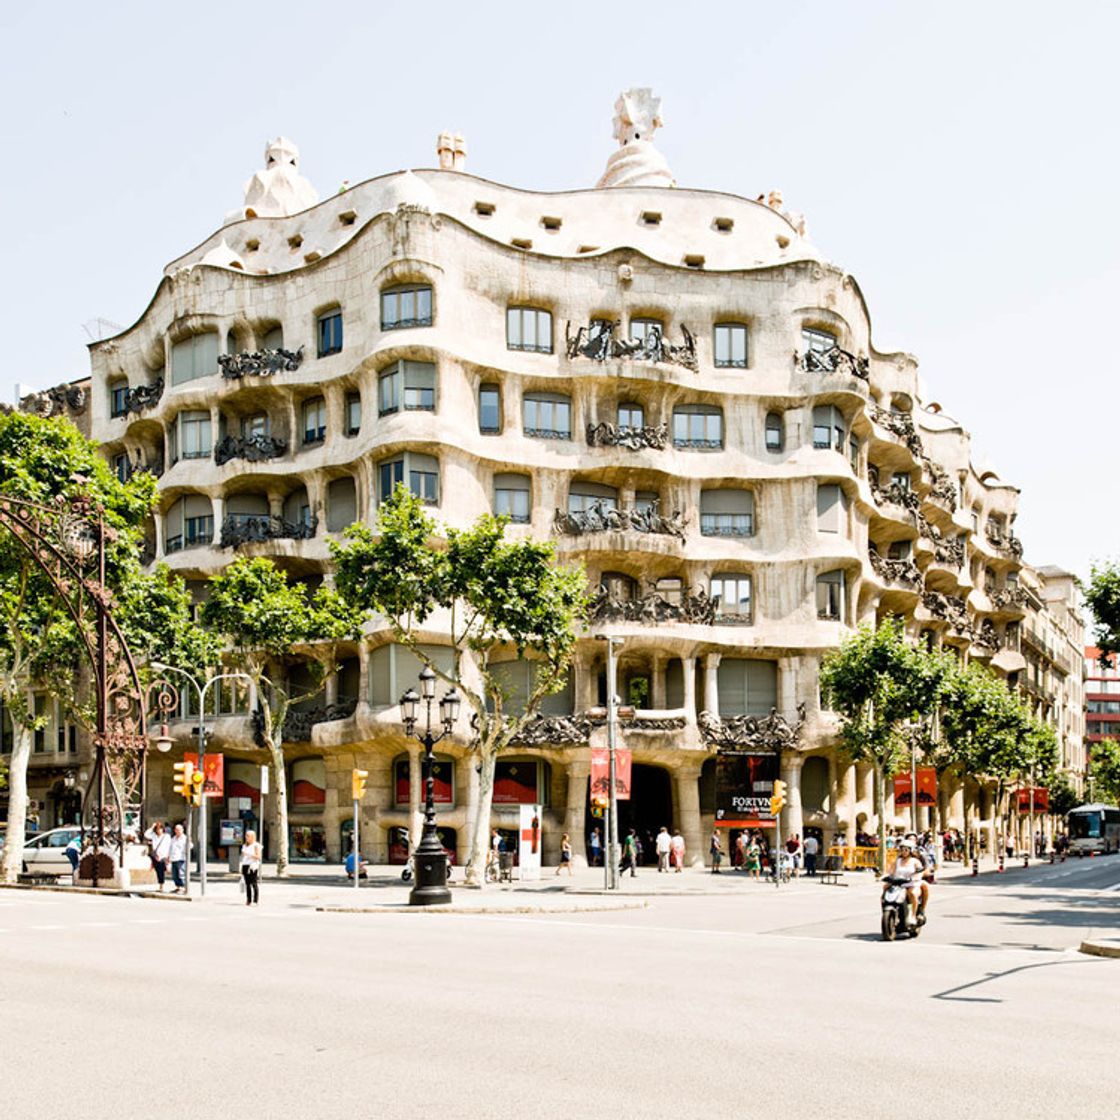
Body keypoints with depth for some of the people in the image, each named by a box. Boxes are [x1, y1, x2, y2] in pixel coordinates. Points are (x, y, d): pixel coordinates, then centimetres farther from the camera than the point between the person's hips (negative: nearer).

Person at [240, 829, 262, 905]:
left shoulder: (256, 845, -1)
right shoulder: (244, 846, 18)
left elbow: (258, 857, -9)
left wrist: (248, 854, -16)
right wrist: (242, 867, 16)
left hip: (253, 866, -6)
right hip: (245, 865, 6)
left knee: (254, 884, -9)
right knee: (247, 884, 3)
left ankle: (257, 900, -9)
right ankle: (248, 900, 5)